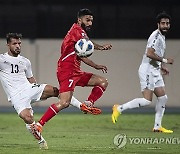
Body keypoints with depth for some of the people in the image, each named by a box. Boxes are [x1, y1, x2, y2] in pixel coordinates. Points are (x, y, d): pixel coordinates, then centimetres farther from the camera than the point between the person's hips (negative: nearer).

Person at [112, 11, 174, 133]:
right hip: (147, 70, -10)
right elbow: (149, 53, -25)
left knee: (163, 98, 7)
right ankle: (119, 108, -7)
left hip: (155, 71, 10)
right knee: (147, 100, -16)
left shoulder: (162, 36, 17)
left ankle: (157, 126, 12)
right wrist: (164, 60, -20)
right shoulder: (156, 36, -15)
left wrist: (161, 66, 20)